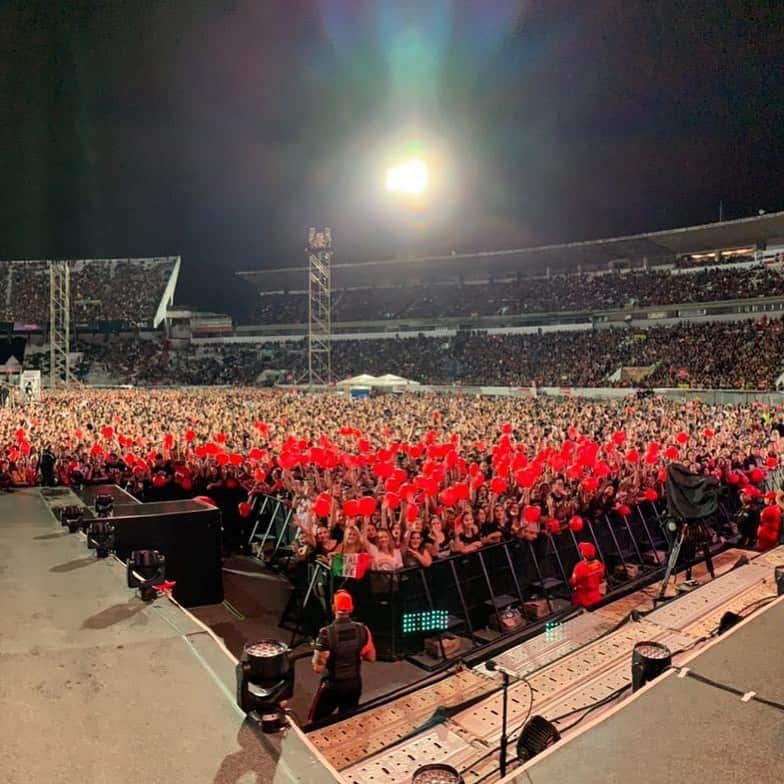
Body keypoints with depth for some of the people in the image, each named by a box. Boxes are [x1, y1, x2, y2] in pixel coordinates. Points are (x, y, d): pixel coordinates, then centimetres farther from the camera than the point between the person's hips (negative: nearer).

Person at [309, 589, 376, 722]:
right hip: (355, 684, 4)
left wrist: (317, 652, -2)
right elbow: (371, 657, 0)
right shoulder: (362, 629, -12)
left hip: (332, 686, -4)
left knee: (315, 722, 16)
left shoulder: (327, 633, -24)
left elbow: (318, 668, -20)